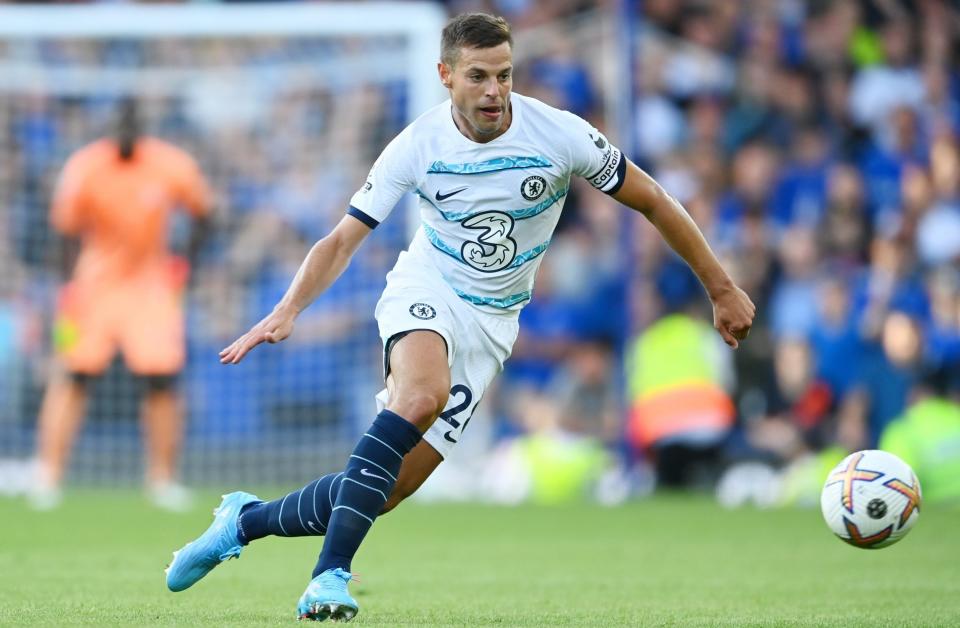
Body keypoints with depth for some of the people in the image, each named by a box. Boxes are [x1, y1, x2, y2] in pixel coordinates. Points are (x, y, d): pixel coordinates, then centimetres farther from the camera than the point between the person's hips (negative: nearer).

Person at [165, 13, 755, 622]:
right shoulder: (417, 145, -13)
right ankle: (331, 575, -37)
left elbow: (652, 201, -2)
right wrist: (288, 310, -26)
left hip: (490, 322, 2)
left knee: (389, 488, -6)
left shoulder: (560, 134, -14)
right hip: (425, 294, -2)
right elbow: (342, 240, -9)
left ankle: (247, 519, 17)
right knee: (421, 394, -38)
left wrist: (721, 288, 2)